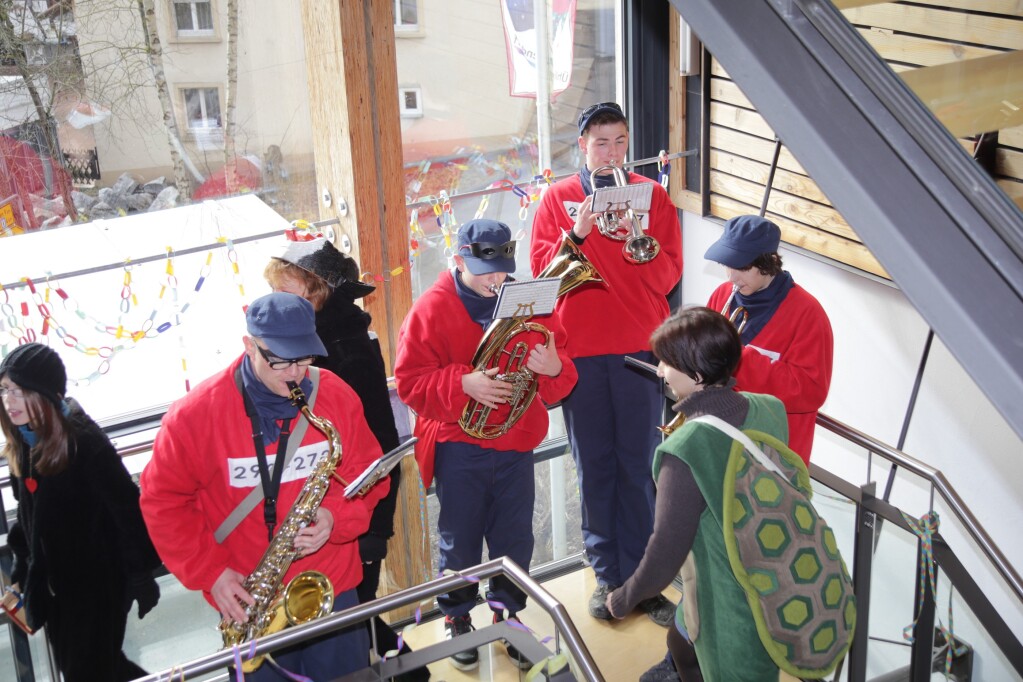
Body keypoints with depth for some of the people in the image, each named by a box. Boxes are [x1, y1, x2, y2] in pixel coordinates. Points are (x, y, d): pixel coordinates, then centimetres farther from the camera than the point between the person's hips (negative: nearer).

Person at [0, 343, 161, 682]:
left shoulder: (84, 441, -20)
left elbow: (128, 509, -19)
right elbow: (30, 519, 12)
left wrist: (141, 576, -17)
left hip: (98, 584, -7)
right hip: (54, 588, 7)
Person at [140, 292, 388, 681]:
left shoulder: (337, 397, -6)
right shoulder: (195, 414, -13)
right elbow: (163, 502, -5)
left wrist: (336, 517, -17)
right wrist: (210, 572, -12)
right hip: (247, 604, -1)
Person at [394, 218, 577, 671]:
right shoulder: (432, 308, -8)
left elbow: (560, 382, 5)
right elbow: (409, 382, -11)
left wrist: (553, 368, -19)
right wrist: (463, 384, -26)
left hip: (516, 445, 3)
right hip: (458, 445, -2)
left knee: (515, 539, 11)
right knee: (459, 540, 10)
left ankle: (507, 612, 33)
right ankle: (457, 618, 31)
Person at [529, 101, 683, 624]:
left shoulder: (652, 195, 7)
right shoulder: (558, 199, 7)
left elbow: (668, 274, -1)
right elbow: (541, 268, -2)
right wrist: (577, 233, -16)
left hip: (639, 348, 0)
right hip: (580, 350, 0)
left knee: (638, 467, 1)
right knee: (594, 467, 6)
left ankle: (640, 575, 12)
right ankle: (607, 575, 18)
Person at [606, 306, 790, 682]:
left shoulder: (685, 449, -30)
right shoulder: (770, 410, -9)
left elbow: (667, 549, -22)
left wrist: (624, 599, -5)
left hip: (727, 605, -7)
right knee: (683, 641, 30)